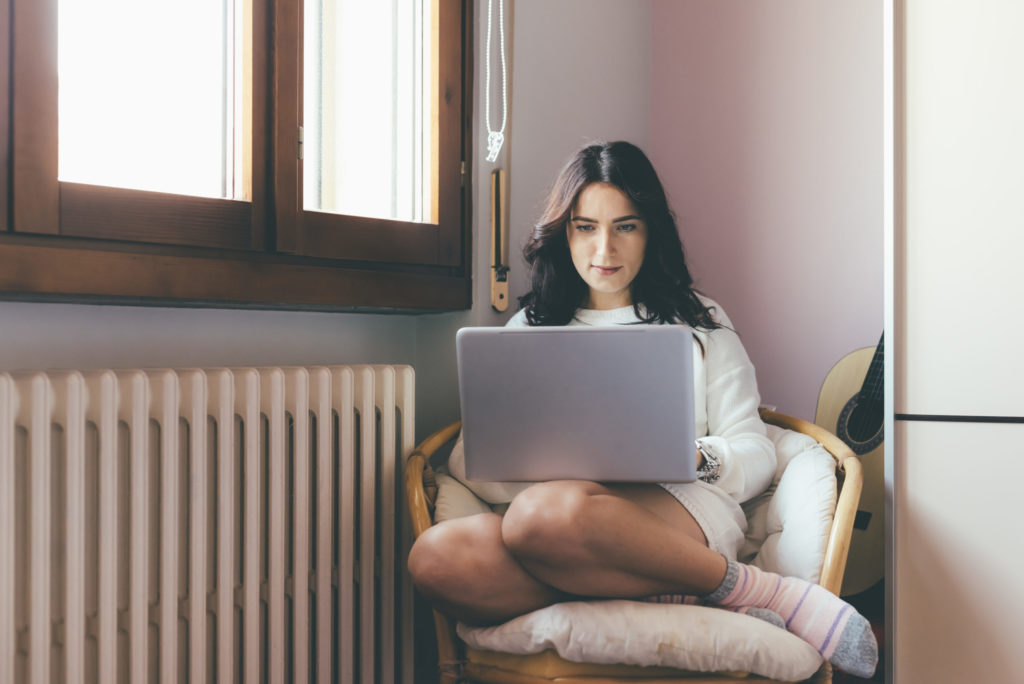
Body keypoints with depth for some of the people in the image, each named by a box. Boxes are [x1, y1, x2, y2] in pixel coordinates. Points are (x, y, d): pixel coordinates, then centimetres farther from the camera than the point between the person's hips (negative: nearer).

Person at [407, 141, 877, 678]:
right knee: (437, 557, -33)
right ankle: (682, 600, -30)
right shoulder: (530, 329, 24)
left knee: (548, 514, -38)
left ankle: (750, 589, -23)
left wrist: (698, 457, -11)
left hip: (682, 512, -3)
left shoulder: (699, 323, 21)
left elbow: (756, 456, 13)